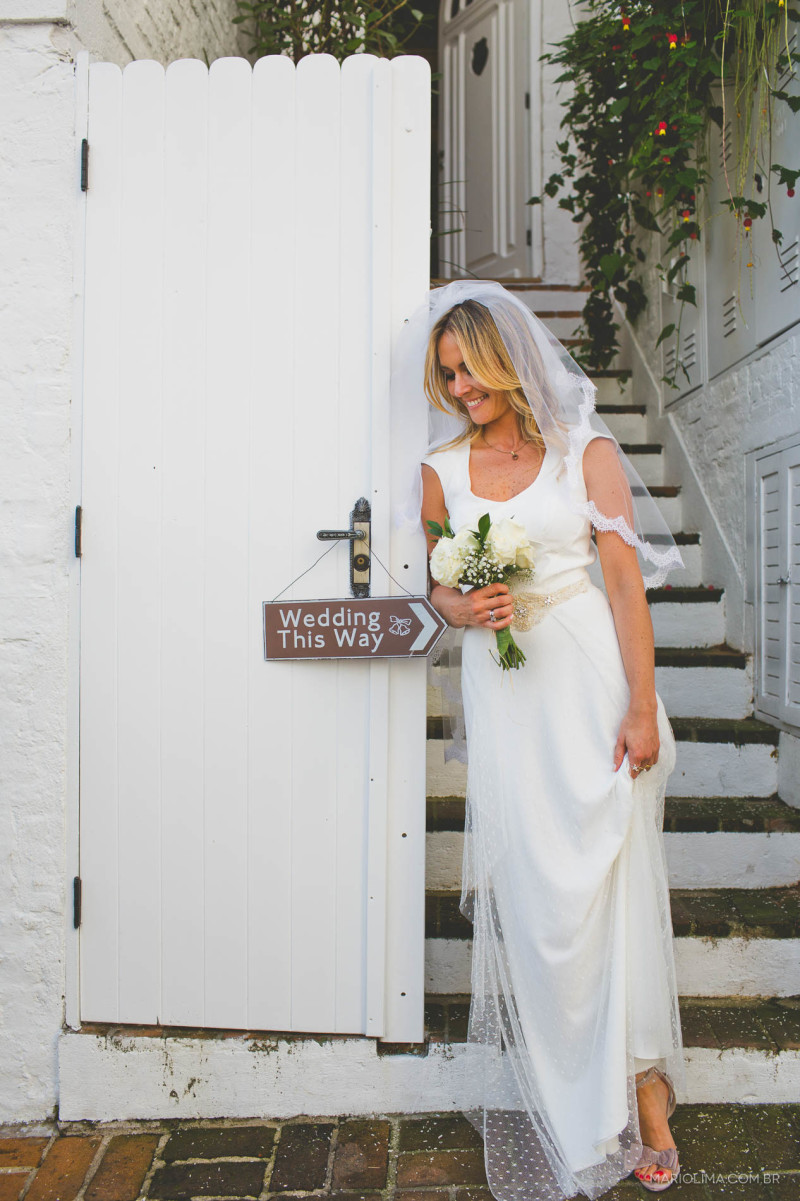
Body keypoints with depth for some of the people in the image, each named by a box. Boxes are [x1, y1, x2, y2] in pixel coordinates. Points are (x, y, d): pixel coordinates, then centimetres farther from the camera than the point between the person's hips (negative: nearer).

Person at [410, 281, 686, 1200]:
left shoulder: (586, 452, 1)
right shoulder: (442, 468, 9)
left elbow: (627, 583, -2)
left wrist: (642, 708, -8)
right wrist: (460, 609, -8)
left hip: (588, 676, -2)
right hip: (502, 688, 2)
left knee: (610, 874, 0)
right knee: (528, 889, 6)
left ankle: (641, 1091, 18)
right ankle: (560, 1106, 24)